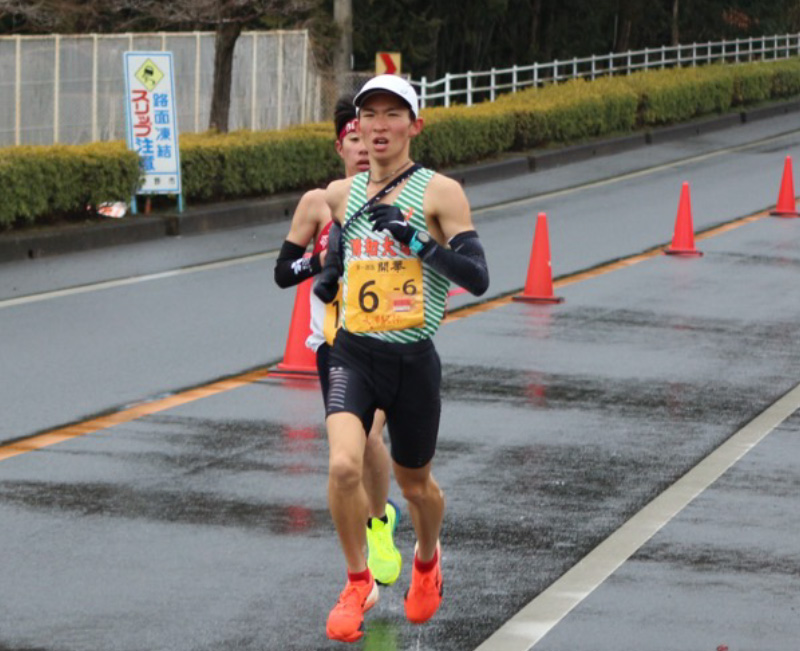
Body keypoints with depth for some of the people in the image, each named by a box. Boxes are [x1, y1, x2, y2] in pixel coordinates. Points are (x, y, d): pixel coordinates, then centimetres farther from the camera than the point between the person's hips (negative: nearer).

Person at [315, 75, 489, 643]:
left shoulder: (441, 193, -7)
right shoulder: (342, 194, 6)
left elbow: (478, 278, -13)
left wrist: (416, 239, -23)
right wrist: (328, 276, 8)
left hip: (413, 360, -2)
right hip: (353, 353, 2)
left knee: (414, 483, 14)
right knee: (344, 467, -21)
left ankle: (427, 559, 48)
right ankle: (359, 583, 0)